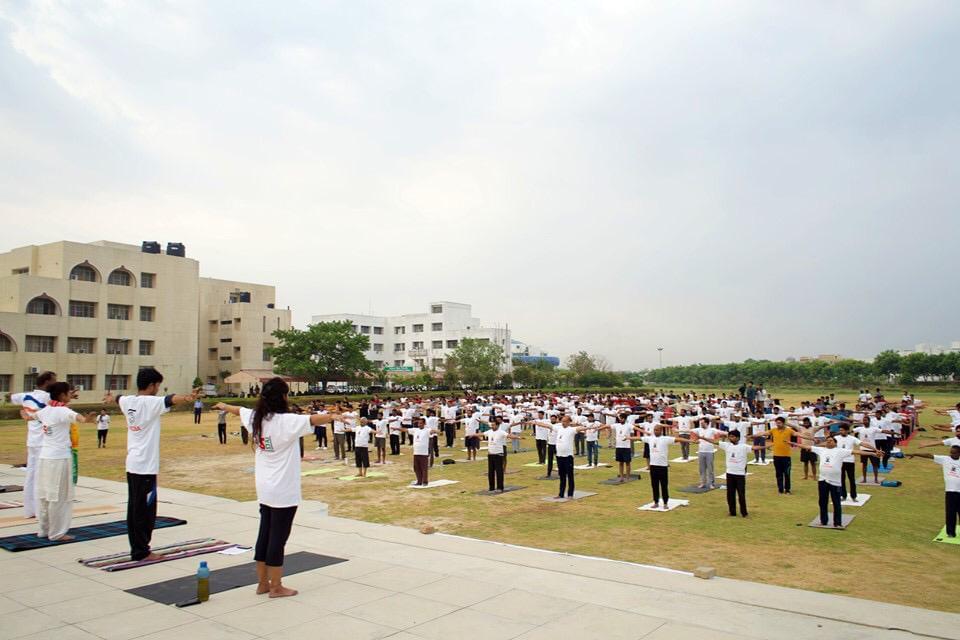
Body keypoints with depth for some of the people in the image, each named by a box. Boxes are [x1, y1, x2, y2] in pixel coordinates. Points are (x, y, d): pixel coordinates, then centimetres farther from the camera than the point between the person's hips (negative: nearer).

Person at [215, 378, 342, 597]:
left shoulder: (255, 418, 5)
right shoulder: (286, 421, -19)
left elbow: (239, 410, 27)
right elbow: (311, 419, -37)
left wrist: (224, 406, 45)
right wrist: (332, 416, -50)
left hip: (265, 489, 8)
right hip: (284, 491, -8)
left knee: (264, 535, 16)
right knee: (278, 537, 1)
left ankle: (263, 583, 27)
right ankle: (276, 587, 12)